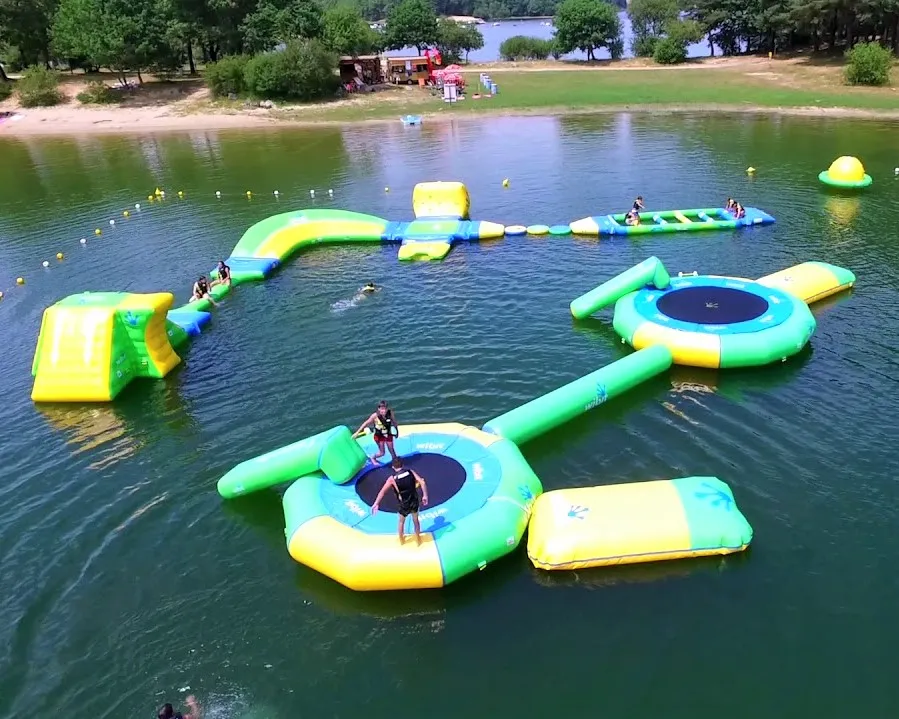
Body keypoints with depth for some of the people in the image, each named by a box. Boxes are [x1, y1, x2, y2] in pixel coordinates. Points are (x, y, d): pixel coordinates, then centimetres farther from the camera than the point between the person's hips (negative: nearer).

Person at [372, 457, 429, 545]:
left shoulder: (392, 478, -11)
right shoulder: (410, 471, -6)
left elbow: (382, 491, -18)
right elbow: (422, 482, -13)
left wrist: (376, 504, -19)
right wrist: (425, 496, -7)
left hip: (404, 504, -2)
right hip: (414, 501, 2)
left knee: (401, 521, 27)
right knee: (415, 520, 28)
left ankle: (401, 540, 47)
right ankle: (418, 540, 44)